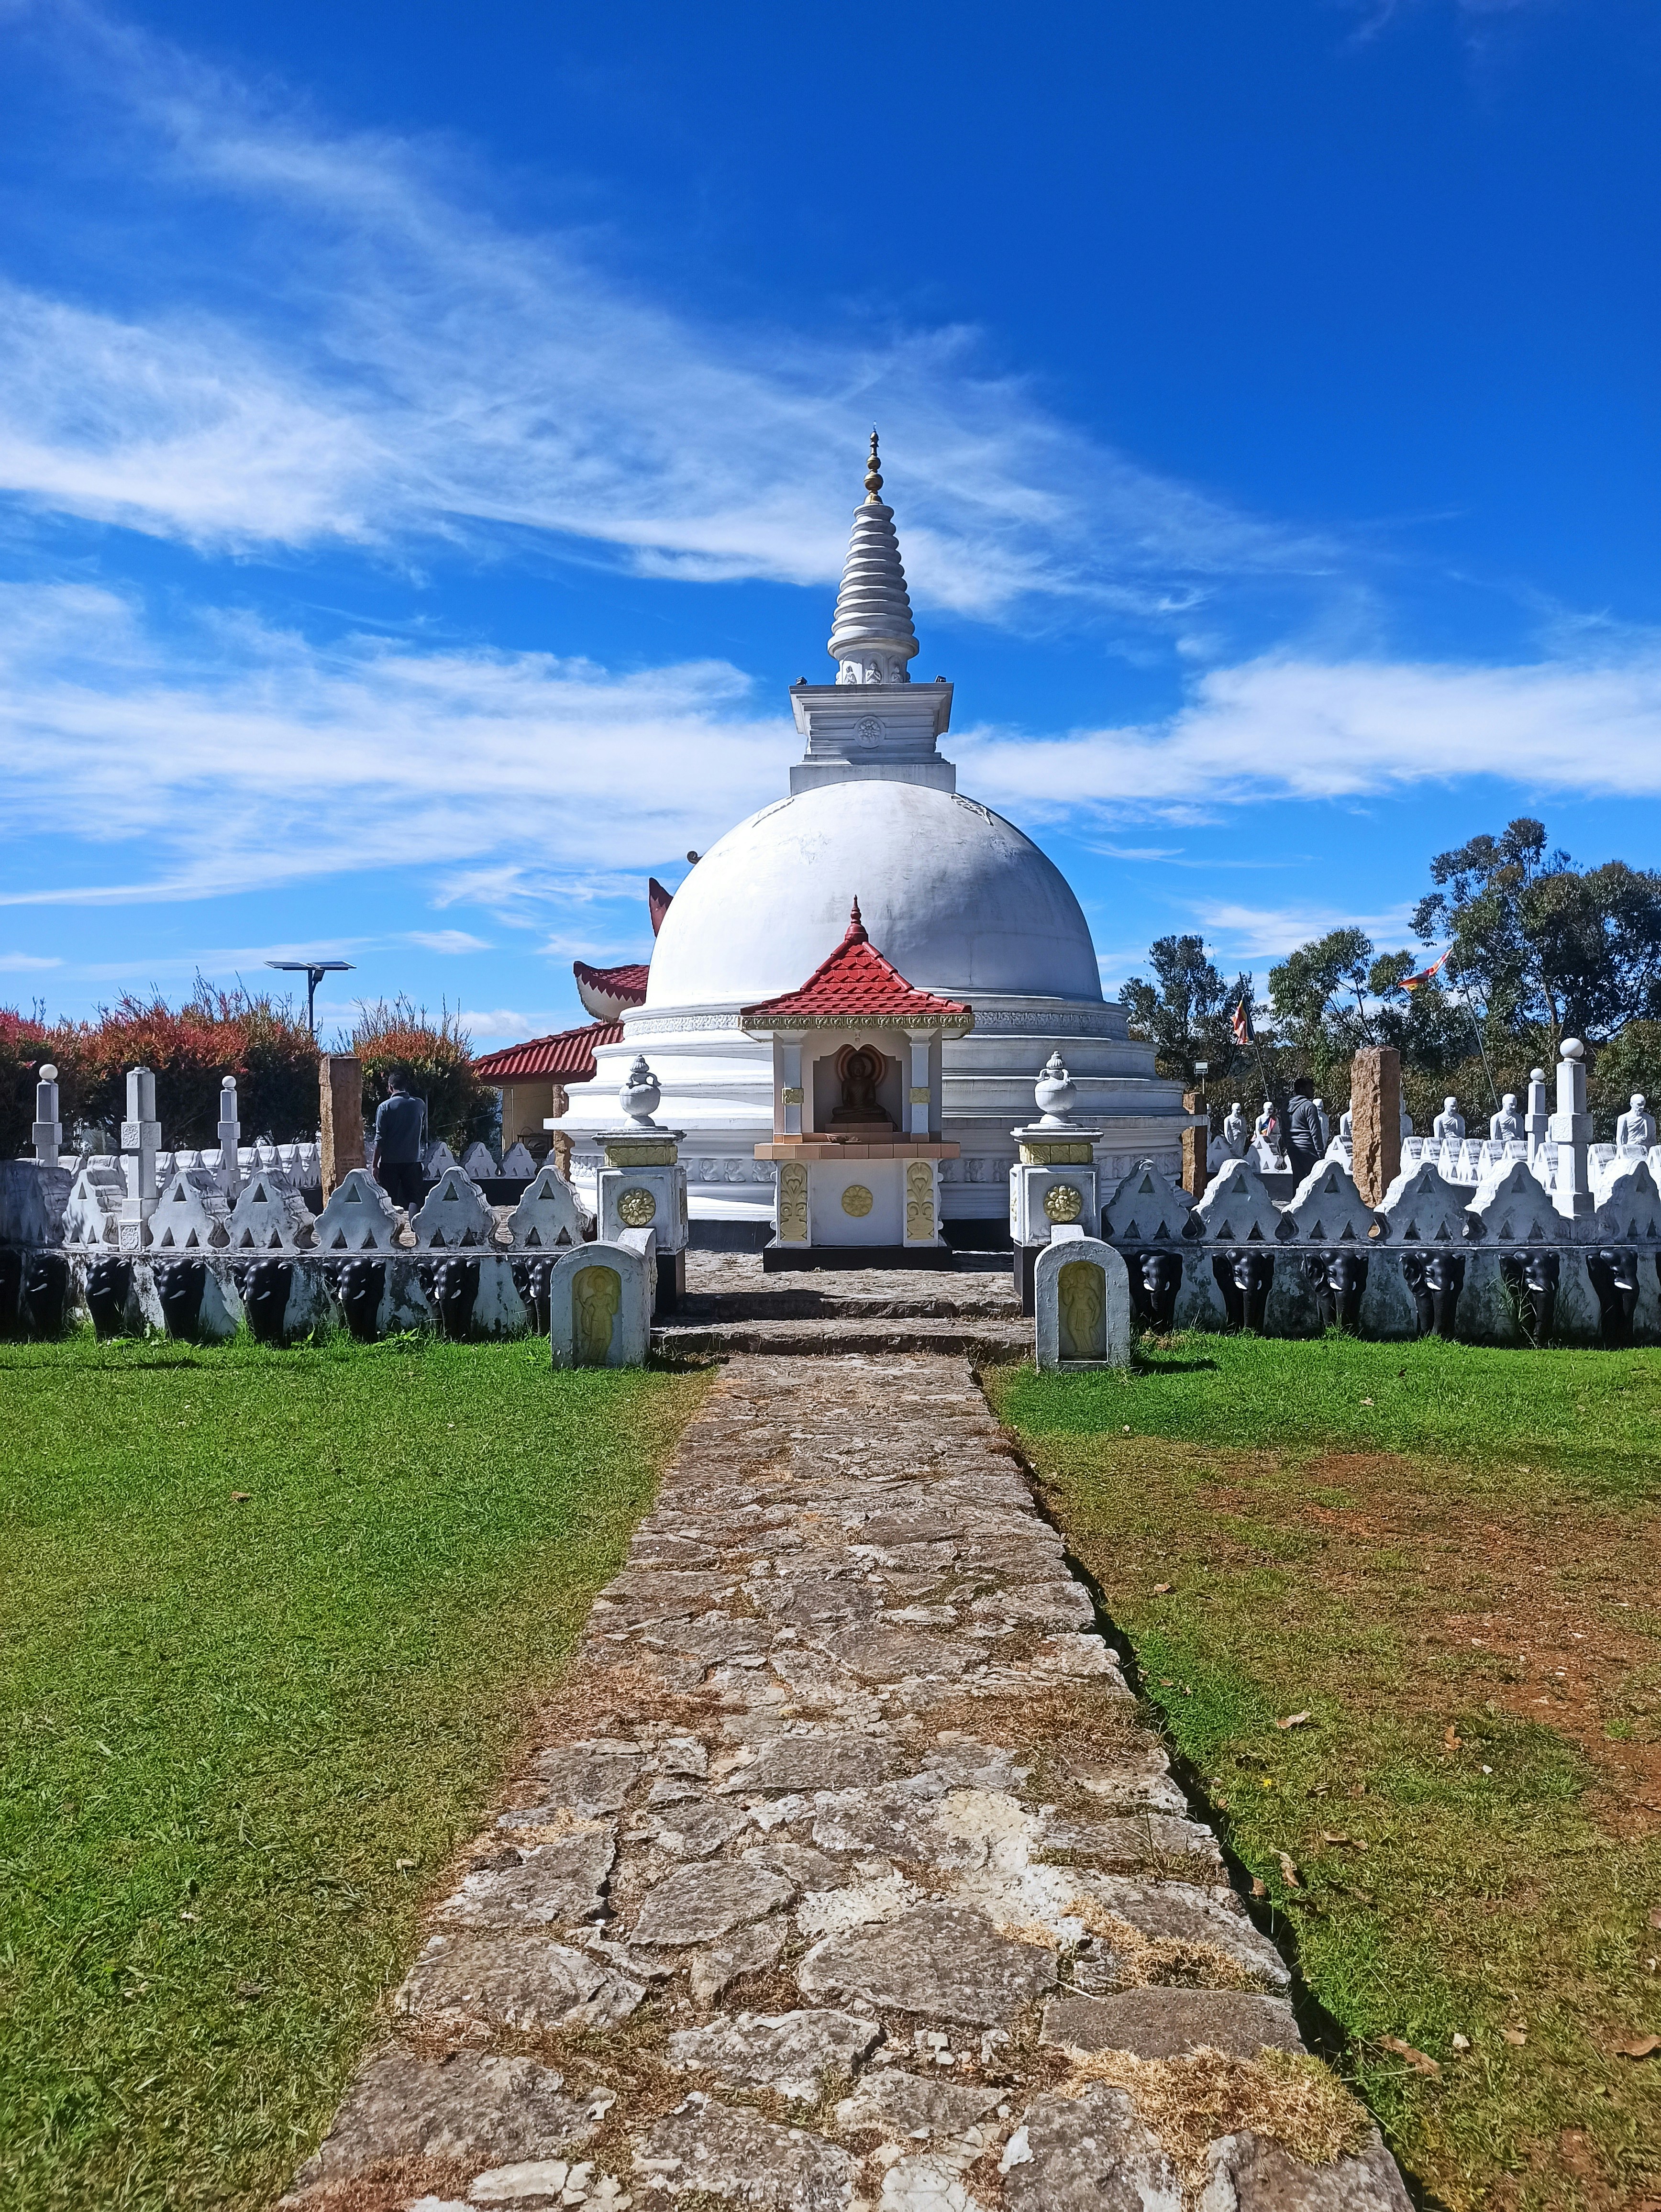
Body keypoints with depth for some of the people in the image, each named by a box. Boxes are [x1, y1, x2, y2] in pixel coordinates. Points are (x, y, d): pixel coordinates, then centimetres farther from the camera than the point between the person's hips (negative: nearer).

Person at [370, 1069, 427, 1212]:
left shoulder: (385, 1107, -6)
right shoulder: (420, 1105, 2)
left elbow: (380, 1139, -7)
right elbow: (424, 1132, 14)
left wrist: (374, 1165, -3)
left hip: (390, 1162, -2)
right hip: (413, 1160, 2)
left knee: (389, 1201, 7)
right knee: (413, 1199, 5)